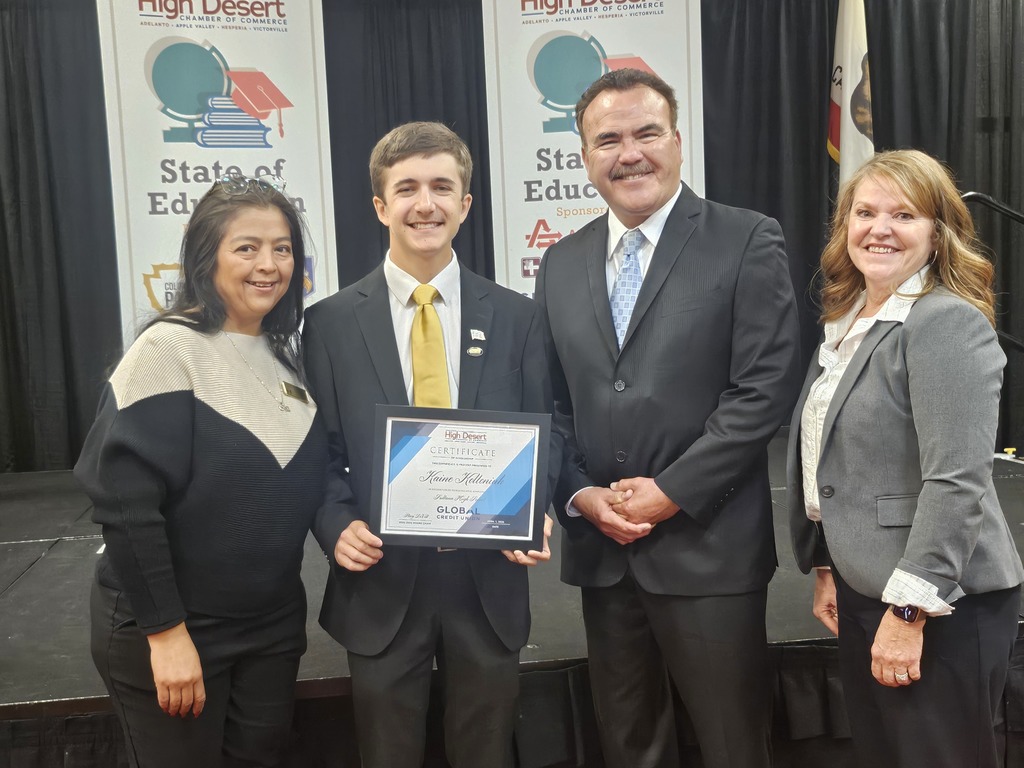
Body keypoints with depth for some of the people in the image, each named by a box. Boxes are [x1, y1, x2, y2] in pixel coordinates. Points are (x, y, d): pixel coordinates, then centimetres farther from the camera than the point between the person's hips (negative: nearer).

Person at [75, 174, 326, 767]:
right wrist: (165, 631, -18)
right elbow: (125, 500, -19)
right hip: (170, 631, -6)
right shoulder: (169, 350, -16)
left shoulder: (286, 355, 4)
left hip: (274, 625, 6)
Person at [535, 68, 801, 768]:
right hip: (600, 550, 5)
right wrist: (581, 495, -4)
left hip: (708, 547, -4)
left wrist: (672, 491, -14)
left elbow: (765, 387, -11)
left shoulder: (747, 242, -4)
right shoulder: (561, 264, 10)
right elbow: (551, 401, 10)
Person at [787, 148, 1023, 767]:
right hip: (864, 592, 8)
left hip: (938, 606, -8)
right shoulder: (847, 325, 11)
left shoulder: (948, 322, -15)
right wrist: (826, 568, 16)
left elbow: (957, 481, -21)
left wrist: (910, 610, -21)